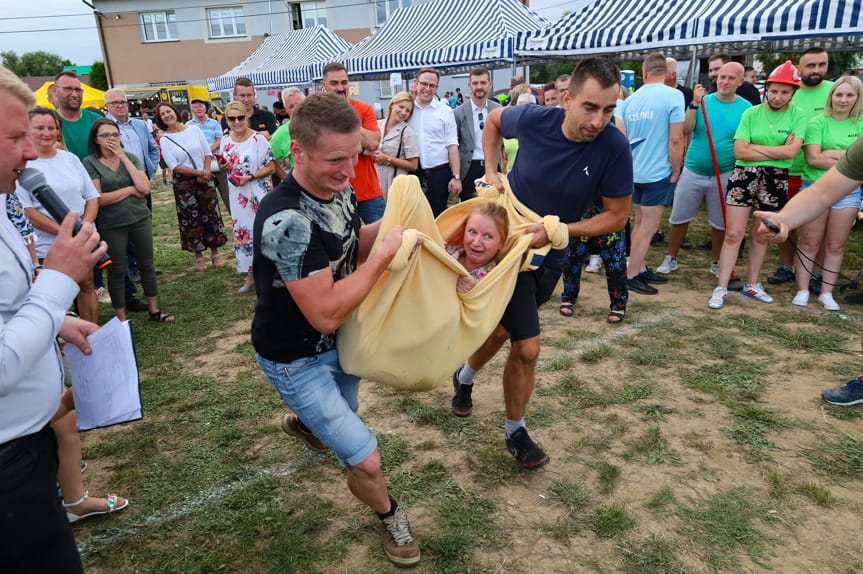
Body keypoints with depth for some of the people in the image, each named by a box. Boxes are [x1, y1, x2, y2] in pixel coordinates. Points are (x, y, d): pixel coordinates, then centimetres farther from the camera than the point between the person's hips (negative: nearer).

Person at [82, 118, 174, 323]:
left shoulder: (130, 157, 4)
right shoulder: (90, 163, -6)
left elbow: (145, 188, -11)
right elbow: (98, 199, -14)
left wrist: (124, 158, -11)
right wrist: (130, 190, -9)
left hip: (140, 219, 3)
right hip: (112, 225, -3)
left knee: (147, 264, 10)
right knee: (117, 270, 6)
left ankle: (154, 310, 24)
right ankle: (121, 319, 18)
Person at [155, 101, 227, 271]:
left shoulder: (194, 129, 1)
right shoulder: (164, 140, -3)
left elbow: (208, 152, 3)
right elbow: (174, 166, -9)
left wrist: (206, 171, -12)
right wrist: (198, 172, -16)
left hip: (205, 179, 1)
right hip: (183, 183, -1)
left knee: (211, 214, 3)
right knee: (191, 218, 4)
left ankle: (215, 252, 15)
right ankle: (198, 254, 16)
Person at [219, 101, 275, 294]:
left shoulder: (258, 139, -11)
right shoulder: (225, 140, 7)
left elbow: (271, 167, -11)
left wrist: (250, 177, -21)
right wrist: (222, 166, -4)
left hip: (258, 194, -6)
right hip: (237, 196, 6)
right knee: (242, 232, 10)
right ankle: (251, 275, 21)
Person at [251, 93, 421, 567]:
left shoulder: (337, 189, -9)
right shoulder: (286, 220, -35)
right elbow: (326, 312, -35)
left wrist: (389, 223, -11)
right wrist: (385, 253, -29)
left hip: (339, 339, 8)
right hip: (296, 358, -8)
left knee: (343, 416, 32)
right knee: (366, 461, -6)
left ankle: (302, 423, 67)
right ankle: (389, 517, 27)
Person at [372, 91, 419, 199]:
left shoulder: (407, 131, -6)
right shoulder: (378, 125, 5)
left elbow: (413, 165, -8)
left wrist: (387, 159, -12)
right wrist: (372, 154, 1)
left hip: (394, 183, -3)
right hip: (374, 179, 4)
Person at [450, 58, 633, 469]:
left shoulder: (614, 147, -21)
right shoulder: (532, 120, -21)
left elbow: (617, 216, -12)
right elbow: (494, 120, 3)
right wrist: (490, 172, -7)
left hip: (552, 257, 3)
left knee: (504, 329, 20)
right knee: (527, 348, -5)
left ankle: (464, 378, 50)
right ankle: (515, 432, 20)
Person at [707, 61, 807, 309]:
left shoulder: (797, 116, -1)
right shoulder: (751, 113, -1)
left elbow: (791, 151, -14)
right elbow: (739, 151, -11)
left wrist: (756, 147, -11)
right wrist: (777, 152, -10)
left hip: (776, 180, 1)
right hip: (744, 176, -1)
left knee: (761, 237, 13)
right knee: (733, 235, -3)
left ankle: (752, 284, 28)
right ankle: (721, 288, 3)